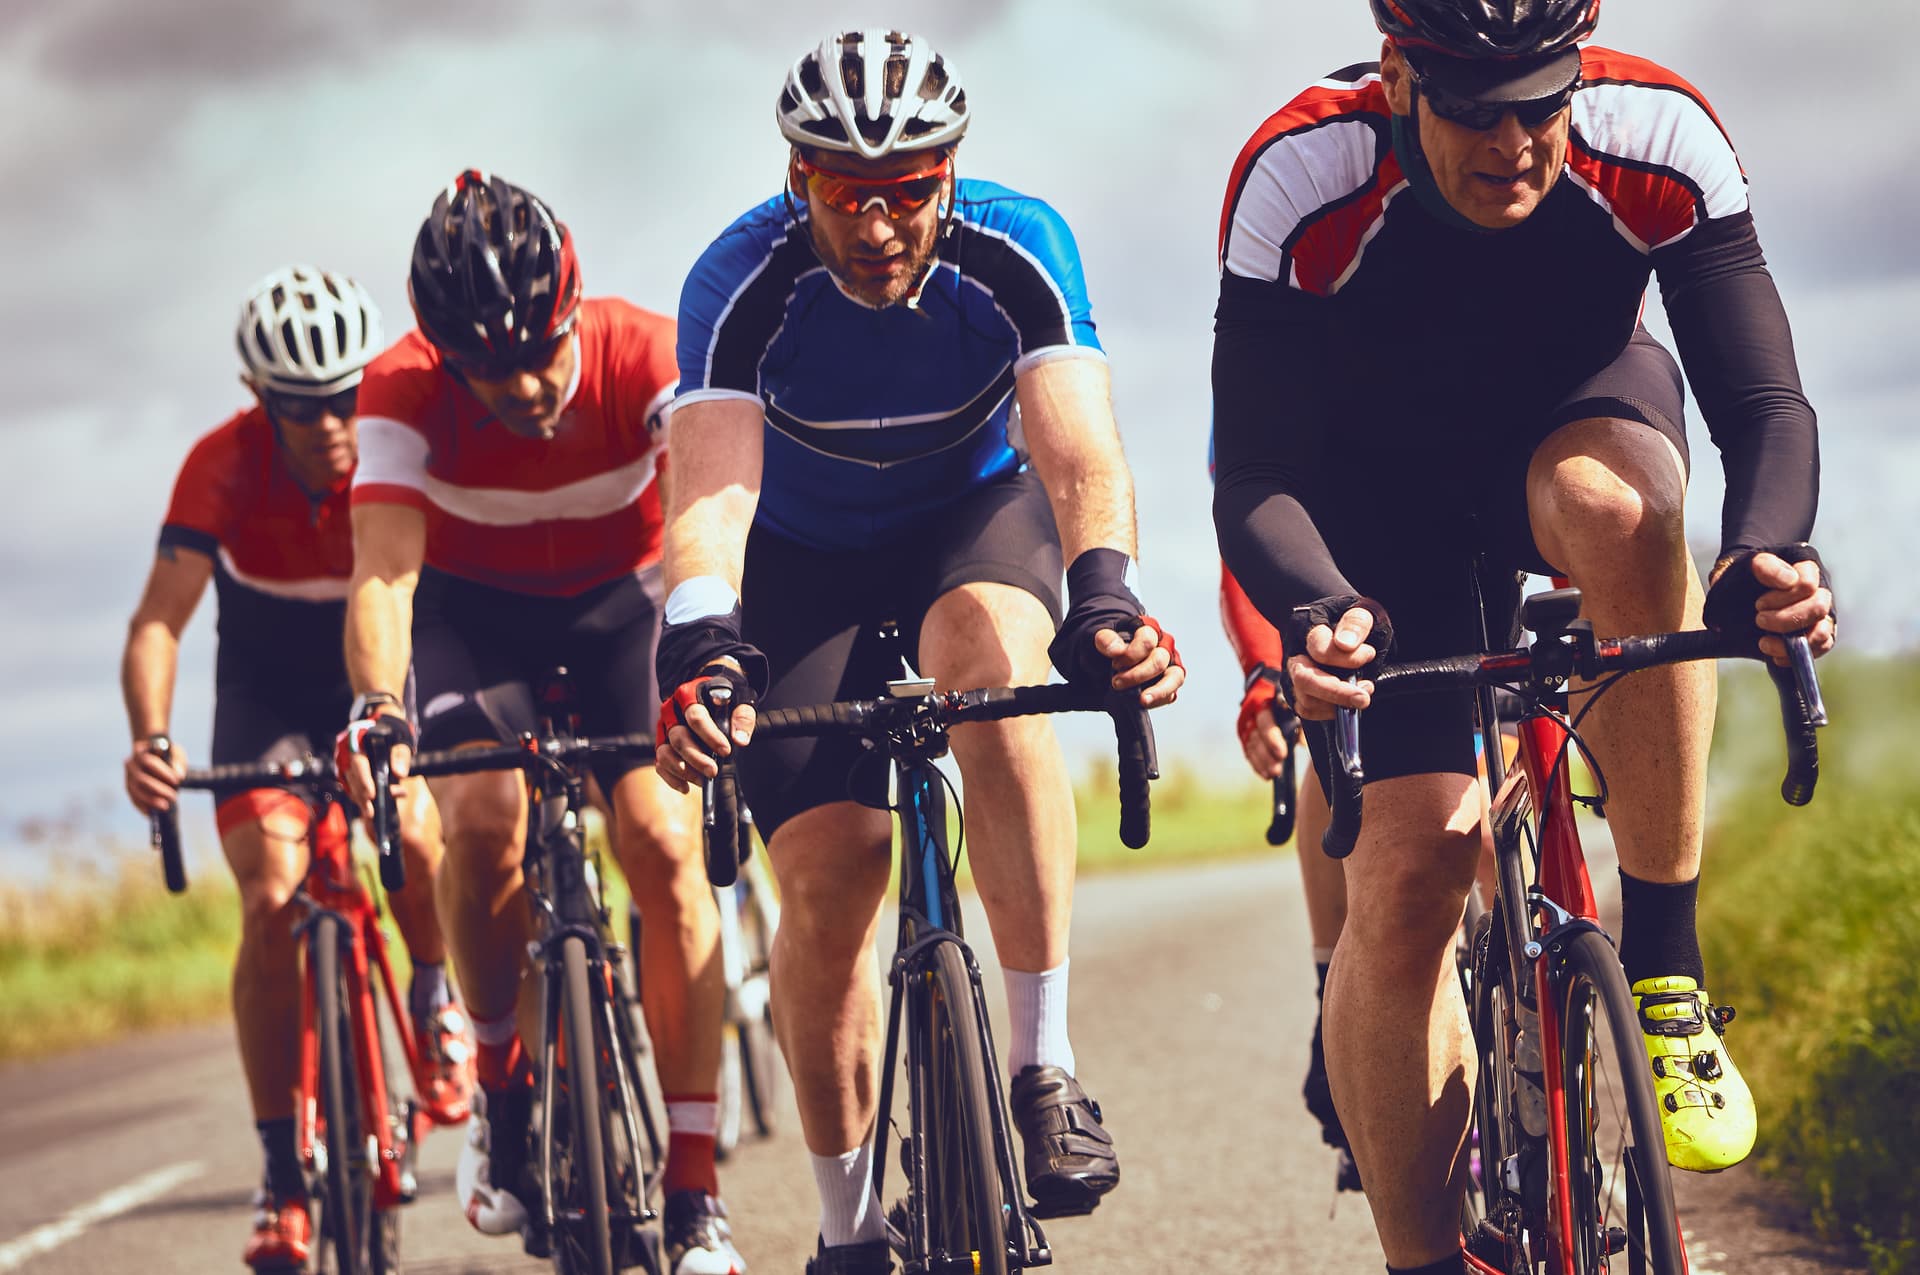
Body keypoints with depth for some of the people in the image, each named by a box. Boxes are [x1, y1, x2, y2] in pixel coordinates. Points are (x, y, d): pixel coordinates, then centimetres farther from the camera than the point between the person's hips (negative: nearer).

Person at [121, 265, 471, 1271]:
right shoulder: (224, 466, -24)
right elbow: (159, 620, -28)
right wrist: (151, 740, -46)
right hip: (267, 698, 0)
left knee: (415, 837, -29)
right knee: (272, 902, -18)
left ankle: (436, 999, 4)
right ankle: (284, 1173, -11)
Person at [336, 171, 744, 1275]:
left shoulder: (646, 354, -29)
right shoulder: (405, 394, -27)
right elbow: (383, 565, -37)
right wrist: (377, 706, -55)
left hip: (622, 602, 0)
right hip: (474, 611, 0)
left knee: (664, 842, -20)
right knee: (485, 817, -28)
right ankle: (502, 1081, -2)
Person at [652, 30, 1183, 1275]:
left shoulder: (1017, 249, -27)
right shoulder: (746, 283, -29)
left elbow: (1079, 449, -38)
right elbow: (713, 486, -40)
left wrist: (1105, 596, -57)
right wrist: (702, 651, -59)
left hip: (979, 515, 0)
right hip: (806, 555, 1)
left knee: (988, 657, -36)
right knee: (827, 867, -12)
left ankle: (1046, 1067, -32)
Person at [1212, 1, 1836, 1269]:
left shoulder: (1662, 141, -29)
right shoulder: (1299, 178, -32)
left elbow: (1766, 402, -29)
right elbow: (1255, 480, -31)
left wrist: (1768, 554, -51)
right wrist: (1320, 615, -52)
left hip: (1576, 416, 1)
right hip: (1377, 489, 0)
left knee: (1618, 510, -38)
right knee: (1408, 874, -17)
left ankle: (1666, 969, -26)